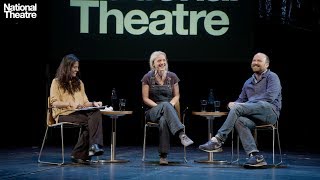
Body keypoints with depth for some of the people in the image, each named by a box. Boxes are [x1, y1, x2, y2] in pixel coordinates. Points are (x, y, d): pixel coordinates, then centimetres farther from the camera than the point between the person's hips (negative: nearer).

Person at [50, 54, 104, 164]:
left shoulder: (79, 83, 24)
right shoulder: (56, 82, 6)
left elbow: (84, 102, 22)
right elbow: (54, 103, -5)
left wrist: (93, 103, 0)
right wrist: (71, 104, -20)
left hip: (79, 113, 5)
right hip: (63, 114, -5)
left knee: (96, 113, -30)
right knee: (89, 121, -32)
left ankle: (94, 146, -39)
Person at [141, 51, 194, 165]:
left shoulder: (172, 77, 8)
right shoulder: (148, 77, 2)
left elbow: (176, 96, 14)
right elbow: (145, 98, 1)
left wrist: (171, 104, -9)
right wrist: (158, 106, -15)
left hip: (169, 110, 2)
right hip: (153, 111, -2)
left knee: (163, 120, -39)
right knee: (165, 105, -40)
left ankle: (163, 156, -45)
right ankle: (182, 134, -55)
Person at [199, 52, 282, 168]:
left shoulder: (272, 77, 6)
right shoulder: (248, 82, 27)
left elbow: (270, 97, -10)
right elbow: (240, 101, 26)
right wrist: (232, 104, -1)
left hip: (270, 110, -6)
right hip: (253, 116, 6)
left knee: (238, 107, -28)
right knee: (239, 121, -31)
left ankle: (218, 141, -28)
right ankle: (255, 156, -39)